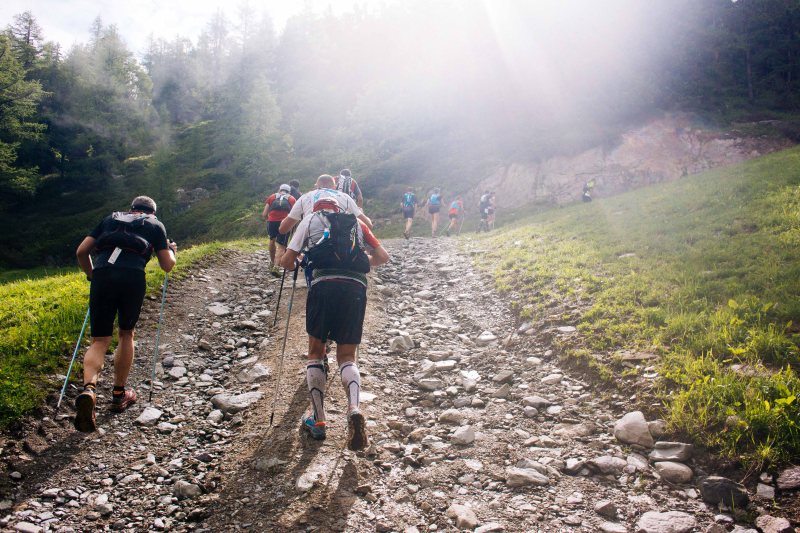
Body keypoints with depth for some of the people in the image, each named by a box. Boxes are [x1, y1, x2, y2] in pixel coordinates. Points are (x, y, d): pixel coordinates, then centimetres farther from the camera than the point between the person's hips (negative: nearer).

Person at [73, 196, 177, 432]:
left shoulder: (110, 219, 31)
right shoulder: (155, 225, 25)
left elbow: (81, 251, 23)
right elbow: (167, 266, 20)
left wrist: (92, 275, 39)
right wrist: (171, 250, 41)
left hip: (102, 275, 1)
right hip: (133, 277, -1)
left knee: (99, 341, 6)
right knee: (126, 334, 20)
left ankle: (89, 388, -21)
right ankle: (119, 394, 25)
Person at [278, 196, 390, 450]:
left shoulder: (310, 219, 20)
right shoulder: (356, 222, 26)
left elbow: (287, 261, 15)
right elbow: (382, 256, 23)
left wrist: (294, 265, 38)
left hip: (323, 283, -2)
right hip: (356, 286, 2)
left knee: (316, 351, 16)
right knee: (347, 355, 12)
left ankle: (317, 420, 12)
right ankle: (354, 408, -15)